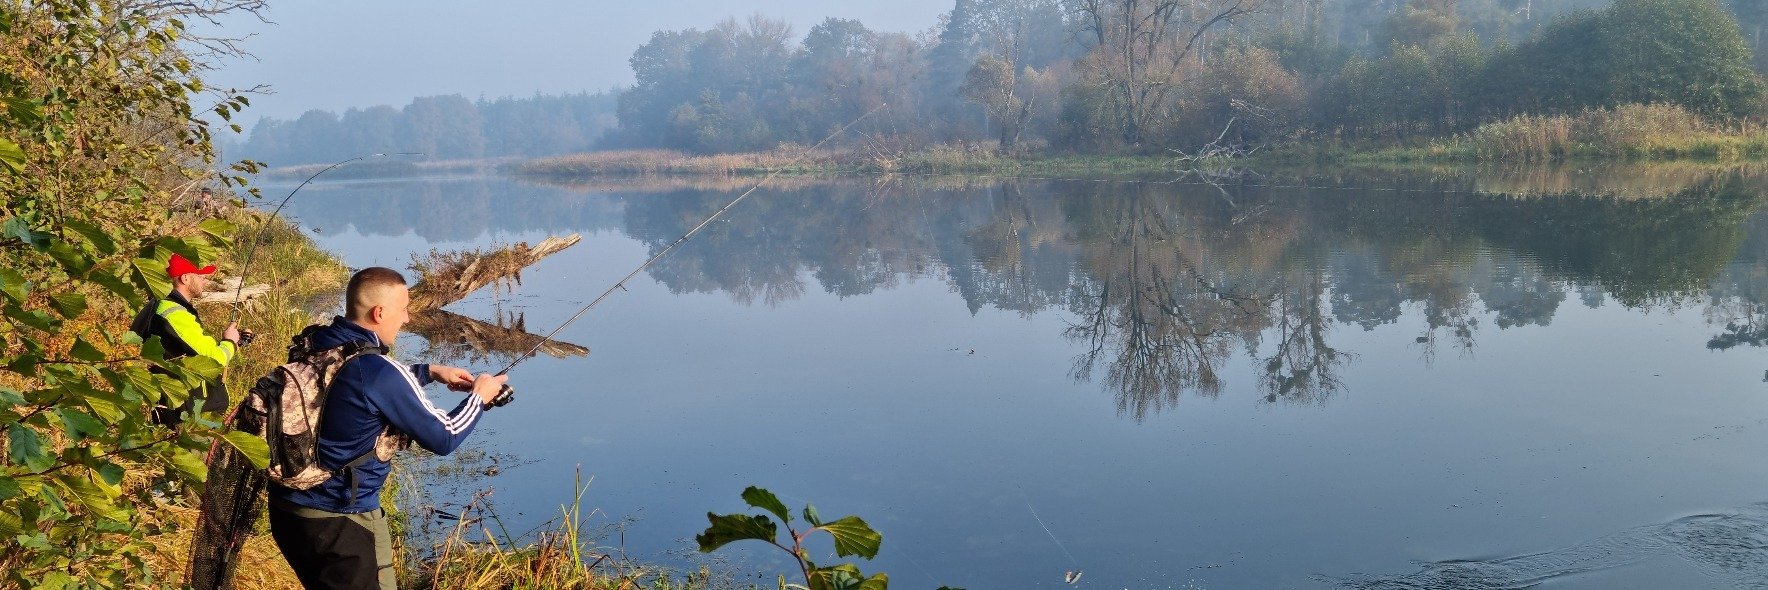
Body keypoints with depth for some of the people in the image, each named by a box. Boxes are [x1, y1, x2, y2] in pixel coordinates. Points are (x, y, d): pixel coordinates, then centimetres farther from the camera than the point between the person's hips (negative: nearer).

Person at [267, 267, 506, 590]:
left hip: (285, 504, 8)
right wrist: (480, 397, 2)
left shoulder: (313, 345, 0)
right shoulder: (378, 369, -23)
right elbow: (443, 438, -13)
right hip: (337, 520, -8)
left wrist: (429, 371, 15)